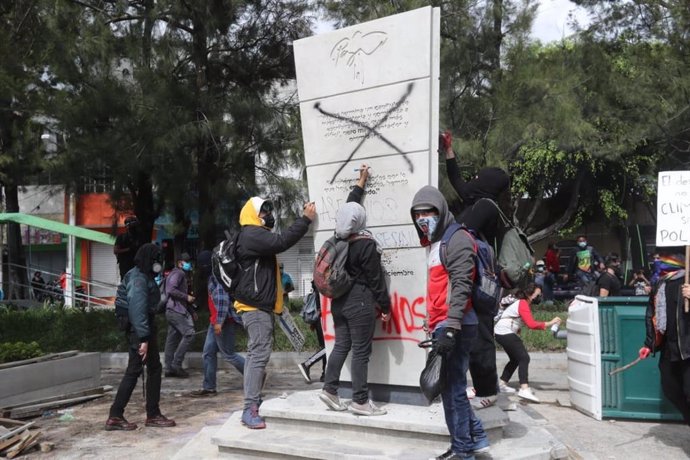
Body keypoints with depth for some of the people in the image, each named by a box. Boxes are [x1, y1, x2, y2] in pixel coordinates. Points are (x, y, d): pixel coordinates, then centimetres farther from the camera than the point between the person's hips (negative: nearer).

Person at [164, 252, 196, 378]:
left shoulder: (183, 275, 25)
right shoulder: (178, 273, -7)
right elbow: (171, 290, -22)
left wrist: (191, 311, 25)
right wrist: (187, 297, -16)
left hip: (173, 311, 10)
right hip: (176, 310, -10)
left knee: (172, 339, 8)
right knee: (189, 333, -14)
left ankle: (169, 368, 10)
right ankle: (176, 363, -12)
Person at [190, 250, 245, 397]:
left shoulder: (217, 276, -15)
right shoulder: (213, 276, 17)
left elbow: (222, 299, -24)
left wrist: (219, 321, -27)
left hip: (223, 322, -10)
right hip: (216, 321, 10)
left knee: (228, 354, -1)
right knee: (208, 353, 8)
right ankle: (209, 387, 13)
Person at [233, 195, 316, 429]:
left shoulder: (257, 236, 23)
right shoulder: (252, 235, -15)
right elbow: (282, 241, -26)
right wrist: (305, 219, -21)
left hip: (260, 306, 11)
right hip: (256, 307, -11)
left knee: (257, 354, 13)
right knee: (259, 354, -15)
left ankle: (254, 403, 20)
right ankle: (250, 409, -14)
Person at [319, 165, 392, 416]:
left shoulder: (338, 239, 5)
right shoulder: (366, 244, -15)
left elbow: (348, 207, 20)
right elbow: (376, 279, -12)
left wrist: (361, 181, 29)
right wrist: (385, 306, -3)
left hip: (339, 300, 8)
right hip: (360, 302, -7)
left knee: (341, 346, 14)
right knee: (361, 351, -1)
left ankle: (329, 390, 16)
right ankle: (360, 401, 5)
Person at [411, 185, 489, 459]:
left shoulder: (456, 240, -10)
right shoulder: (435, 243, 20)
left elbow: (461, 286, -21)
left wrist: (450, 327, -28)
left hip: (454, 326, -10)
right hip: (443, 325, 10)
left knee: (451, 389, -3)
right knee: (450, 386, 15)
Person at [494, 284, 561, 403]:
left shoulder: (524, 304, 17)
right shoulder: (523, 304, -14)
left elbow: (529, 322, 15)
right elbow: (531, 324, -25)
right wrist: (549, 323, -23)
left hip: (502, 333, 11)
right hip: (505, 333, -11)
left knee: (515, 359, 20)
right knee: (524, 358, -17)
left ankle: (502, 384, 27)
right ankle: (524, 389, -28)